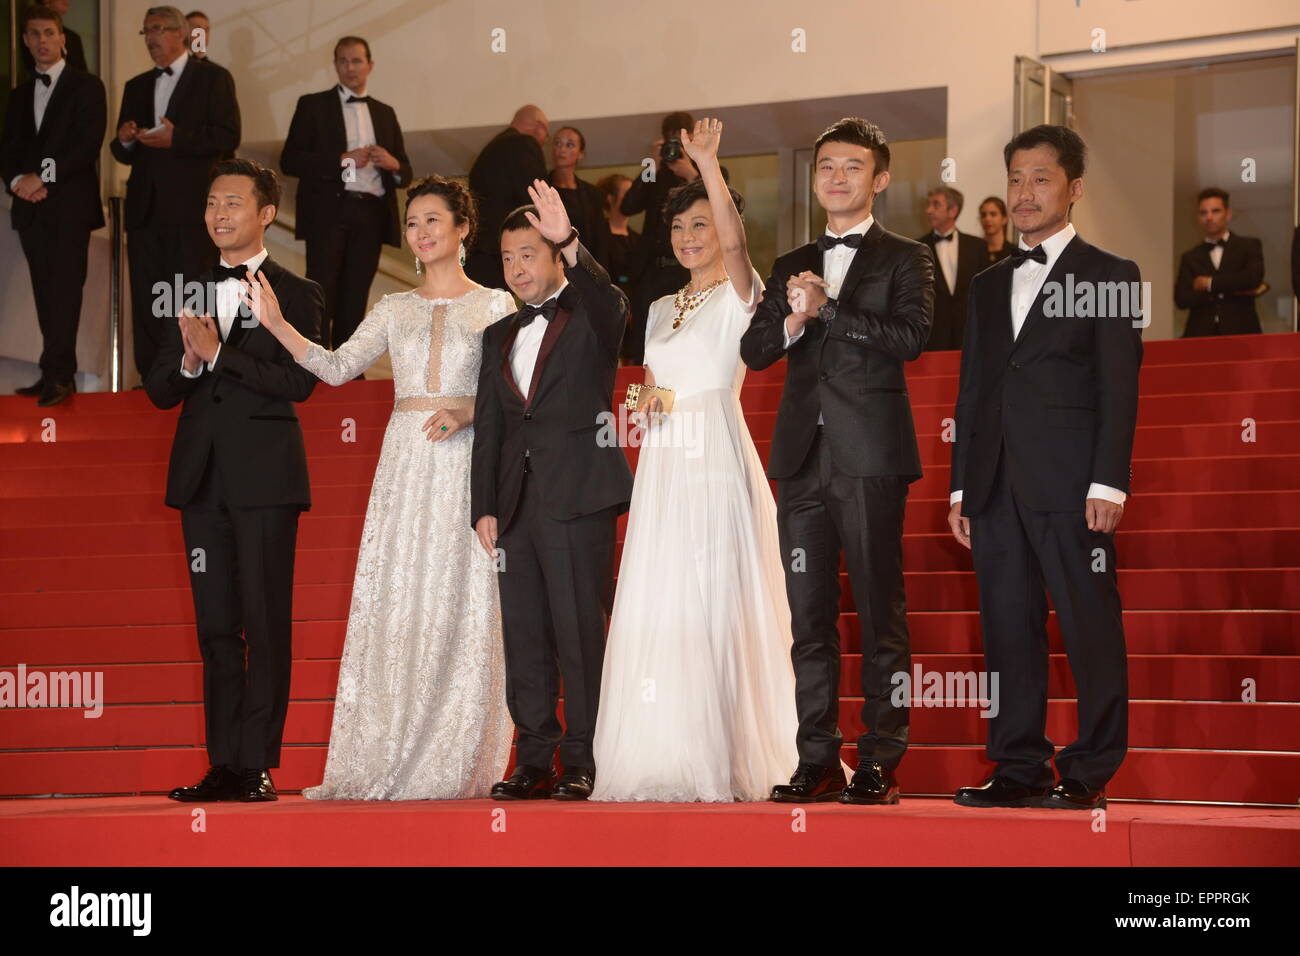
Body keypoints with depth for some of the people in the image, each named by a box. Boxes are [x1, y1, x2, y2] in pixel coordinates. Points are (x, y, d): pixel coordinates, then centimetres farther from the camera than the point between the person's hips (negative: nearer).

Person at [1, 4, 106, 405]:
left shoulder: (86, 87, 2)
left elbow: (88, 144, -9)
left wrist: (43, 176, -14)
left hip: (70, 204, -5)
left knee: (64, 290, -11)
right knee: (46, 294, 4)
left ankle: (57, 374, -16)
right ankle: (58, 374, 6)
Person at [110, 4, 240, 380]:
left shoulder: (212, 78, 3)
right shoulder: (137, 87, 19)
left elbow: (229, 137, -8)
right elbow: (124, 153, 19)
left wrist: (176, 139, -17)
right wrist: (125, 141, -5)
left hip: (193, 208, -5)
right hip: (146, 208, 6)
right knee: (147, 303, 5)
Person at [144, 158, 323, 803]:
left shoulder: (296, 294, 0)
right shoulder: (190, 294, 15)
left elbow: (299, 382, -13)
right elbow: (158, 391, 12)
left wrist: (219, 353, -16)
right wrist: (187, 361, -9)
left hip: (264, 477, -5)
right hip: (202, 477, 5)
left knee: (266, 624, -4)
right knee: (215, 627, 7)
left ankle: (257, 766, -3)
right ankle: (223, 766, 10)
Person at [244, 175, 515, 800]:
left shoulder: (496, 305, 8)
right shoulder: (394, 310, 15)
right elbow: (338, 367, 3)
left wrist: (466, 412, -17)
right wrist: (278, 326, -9)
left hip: (470, 462, -2)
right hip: (406, 462, 3)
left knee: (465, 605, -5)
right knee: (395, 600, -3)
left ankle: (458, 765, 0)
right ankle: (388, 764, 0)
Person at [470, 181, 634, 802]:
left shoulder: (591, 318, 4)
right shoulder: (500, 336, 20)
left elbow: (611, 302, -22)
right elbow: (488, 426, 17)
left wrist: (569, 244, -38)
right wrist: (484, 507, 8)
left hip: (578, 496, -6)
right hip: (517, 503, 6)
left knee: (581, 632, -6)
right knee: (524, 636, 6)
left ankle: (583, 762, -2)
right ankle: (534, 762, 11)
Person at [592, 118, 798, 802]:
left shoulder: (738, 296, 0)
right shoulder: (660, 310, 20)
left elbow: (734, 240, -21)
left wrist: (707, 162, -29)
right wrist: (646, 402, 7)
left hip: (717, 461, -7)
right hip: (661, 469, 7)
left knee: (717, 608, -9)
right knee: (658, 610, 2)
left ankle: (727, 763, -5)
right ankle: (666, 763, 5)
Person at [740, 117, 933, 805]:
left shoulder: (903, 259, 5)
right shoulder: (790, 268, 20)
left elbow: (911, 335, -11)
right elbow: (753, 350, 12)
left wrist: (827, 308, -11)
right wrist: (792, 321, -7)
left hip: (870, 456, -5)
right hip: (802, 457, 5)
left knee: (880, 612, -4)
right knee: (809, 614, 4)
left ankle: (880, 762, -1)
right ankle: (818, 760, 9)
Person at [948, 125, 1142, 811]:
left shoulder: (1110, 277, 3)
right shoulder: (989, 286, 20)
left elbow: (1119, 389, -4)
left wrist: (1108, 484, -12)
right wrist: (962, 488, 12)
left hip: (1070, 489, -5)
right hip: (997, 490, 5)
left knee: (1090, 628, -3)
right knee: (1008, 629, 5)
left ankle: (1090, 773, 2)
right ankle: (1018, 767, 11)